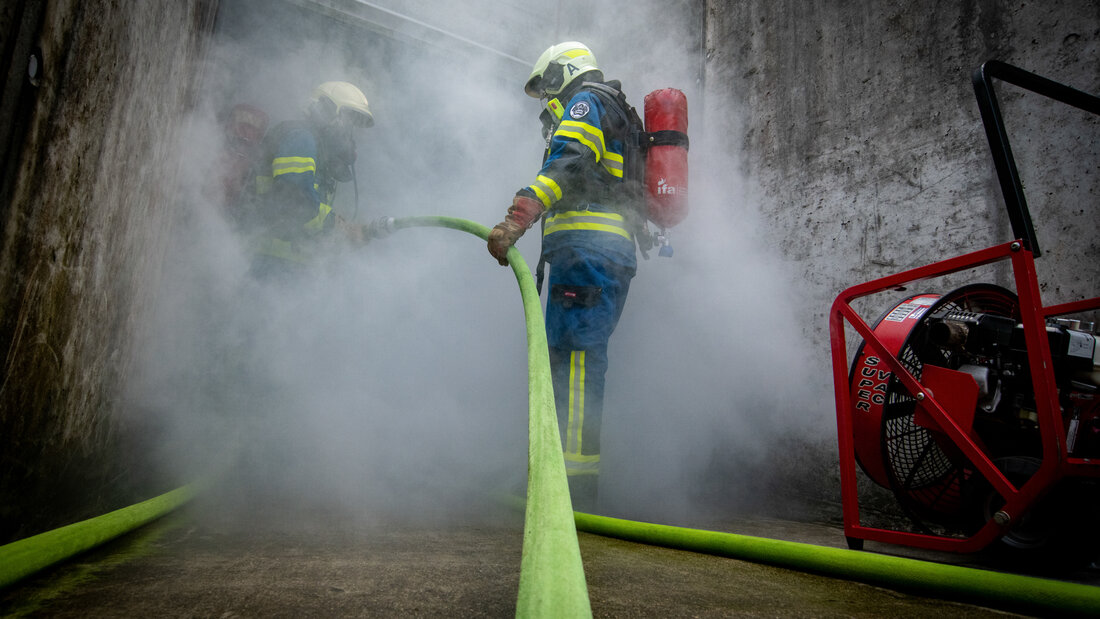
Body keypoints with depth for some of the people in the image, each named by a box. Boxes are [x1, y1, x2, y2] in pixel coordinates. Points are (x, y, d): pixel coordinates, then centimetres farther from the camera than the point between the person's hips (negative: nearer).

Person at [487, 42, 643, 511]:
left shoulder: (587, 101, 5)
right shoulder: (615, 119, 35)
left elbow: (567, 164, -16)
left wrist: (515, 221, -28)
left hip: (586, 248, -10)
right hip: (612, 254, 10)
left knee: (572, 355, -15)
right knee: (572, 359, 9)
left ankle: (575, 482, -18)